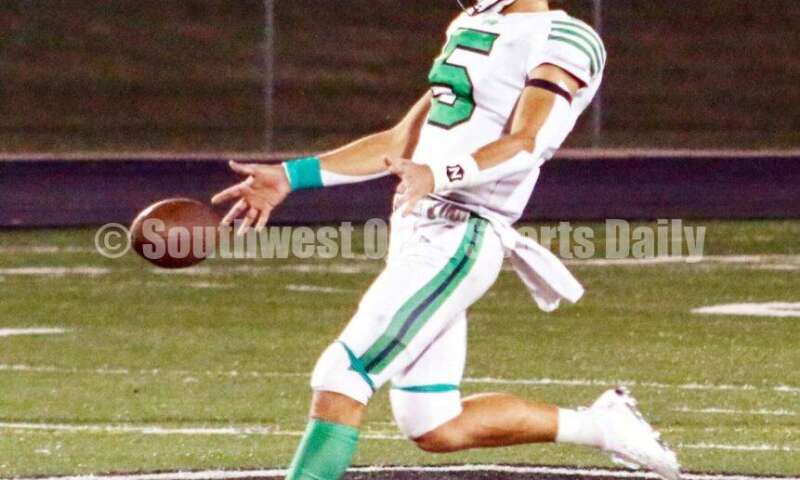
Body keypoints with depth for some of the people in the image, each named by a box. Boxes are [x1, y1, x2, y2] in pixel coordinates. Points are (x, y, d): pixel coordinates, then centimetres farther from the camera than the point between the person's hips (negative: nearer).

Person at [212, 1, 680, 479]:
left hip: (456, 238, -9)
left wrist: (438, 175, -39)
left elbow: (525, 143, -22)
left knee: (340, 379, -15)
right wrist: (290, 177, 19)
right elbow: (403, 141, 23)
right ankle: (600, 425, 24)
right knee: (435, 429, 11)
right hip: (417, 227, 9)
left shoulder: (561, 39, -7)